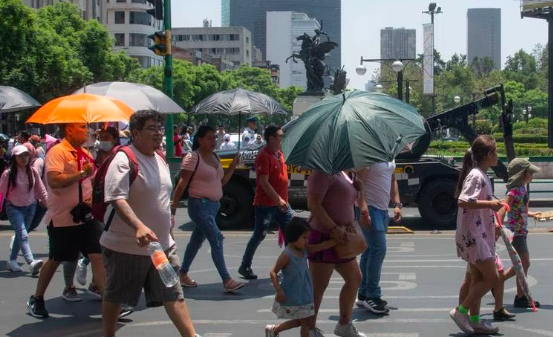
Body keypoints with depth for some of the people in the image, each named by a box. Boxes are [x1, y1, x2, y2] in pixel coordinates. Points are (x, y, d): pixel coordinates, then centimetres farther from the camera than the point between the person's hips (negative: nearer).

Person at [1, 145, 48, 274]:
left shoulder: (33, 172, -1)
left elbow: (41, 189, 5)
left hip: (30, 207, 4)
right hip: (14, 208, -4)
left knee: (20, 235, 12)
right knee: (23, 235, -18)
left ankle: (12, 260, 27)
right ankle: (31, 263, -34)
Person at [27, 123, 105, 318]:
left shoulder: (84, 153, 11)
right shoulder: (57, 152, -13)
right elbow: (54, 180, -26)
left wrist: (91, 196, 5)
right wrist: (82, 172, -22)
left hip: (85, 216, 6)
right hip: (62, 218, -6)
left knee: (97, 256, -4)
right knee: (55, 260, 6)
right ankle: (36, 300, 25)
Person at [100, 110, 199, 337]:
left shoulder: (160, 160, 9)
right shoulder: (124, 161, -17)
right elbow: (117, 199, -29)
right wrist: (139, 226, -42)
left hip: (162, 245, 7)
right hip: (126, 247, -7)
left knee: (173, 295, 5)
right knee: (115, 297, 10)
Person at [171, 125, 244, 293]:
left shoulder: (215, 158, 12)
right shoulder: (192, 158, -13)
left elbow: (221, 181, 16)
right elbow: (182, 183, -14)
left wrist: (233, 166, 7)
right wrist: (174, 205, -16)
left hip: (213, 205, 9)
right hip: (199, 205, -9)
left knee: (197, 240, 16)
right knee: (216, 240, -16)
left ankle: (183, 274, 29)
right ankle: (227, 281, -17)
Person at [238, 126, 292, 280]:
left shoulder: (279, 154, 12)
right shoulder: (264, 156, -15)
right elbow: (263, 182, -21)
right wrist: (278, 199, -25)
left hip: (281, 203, 8)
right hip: (265, 204, -8)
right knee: (259, 236, 0)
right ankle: (245, 266, 13)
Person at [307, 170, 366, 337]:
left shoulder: (342, 174, 13)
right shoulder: (323, 173, -17)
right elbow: (313, 204, -24)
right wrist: (334, 228, -26)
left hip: (339, 240, 10)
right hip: (323, 237, -10)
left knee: (354, 278, 16)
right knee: (318, 286, -1)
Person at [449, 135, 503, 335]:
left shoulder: (481, 175, 14)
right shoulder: (476, 176, -17)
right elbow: (463, 202, -27)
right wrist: (490, 204, -24)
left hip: (479, 234, 10)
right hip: (473, 235, -10)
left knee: (478, 279, 12)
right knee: (491, 277, -8)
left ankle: (474, 321, 17)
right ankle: (460, 311, -2)